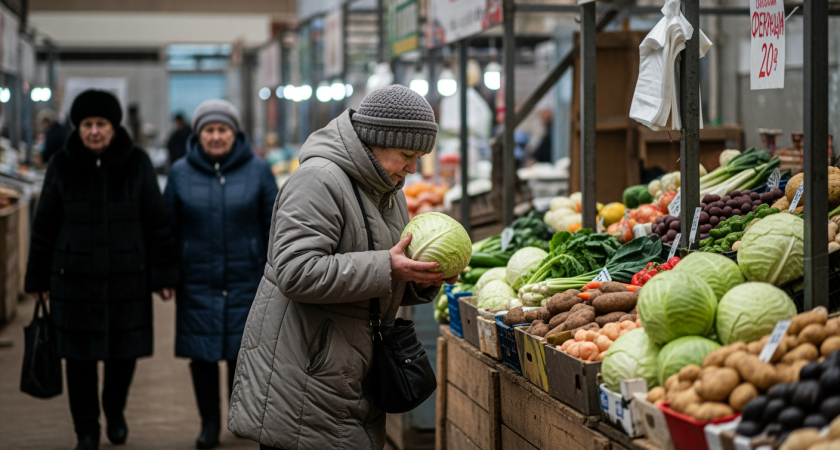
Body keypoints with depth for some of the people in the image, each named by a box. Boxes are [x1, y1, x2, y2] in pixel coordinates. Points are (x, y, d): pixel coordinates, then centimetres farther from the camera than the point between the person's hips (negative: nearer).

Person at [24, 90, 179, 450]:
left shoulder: (136, 164, -2)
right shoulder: (62, 166, -1)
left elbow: (157, 223, 0)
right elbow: (44, 226, 5)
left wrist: (163, 274, -2)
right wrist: (38, 278, 6)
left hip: (127, 278, 0)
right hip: (75, 279, 0)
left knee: (125, 352, 8)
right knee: (80, 356, 4)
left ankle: (115, 411, 37)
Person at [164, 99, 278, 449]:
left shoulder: (258, 170, 1)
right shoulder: (181, 173, 3)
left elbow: (274, 224, 4)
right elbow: (168, 228, 8)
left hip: (246, 279, -1)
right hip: (197, 281, 1)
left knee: (242, 349, 2)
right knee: (201, 353, 3)